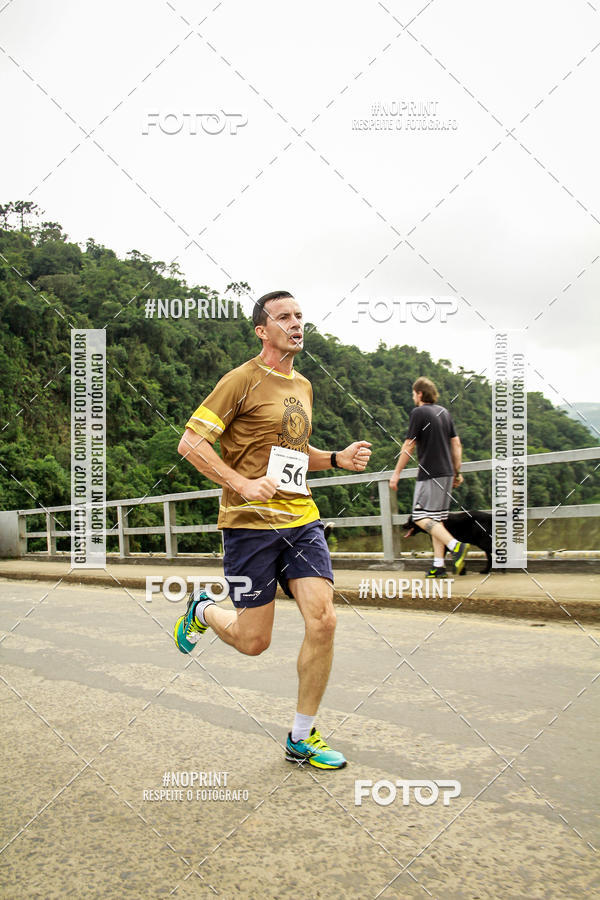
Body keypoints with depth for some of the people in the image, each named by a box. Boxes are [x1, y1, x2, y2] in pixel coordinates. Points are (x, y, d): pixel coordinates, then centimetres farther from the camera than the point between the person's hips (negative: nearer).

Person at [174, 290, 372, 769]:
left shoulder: (303, 387, 16)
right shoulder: (243, 379, -7)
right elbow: (190, 443, -10)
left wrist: (338, 458, 11)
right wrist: (243, 484, -20)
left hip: (301, 519, 6)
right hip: (250, 522, -6)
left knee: (323, 621, -8)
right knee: (254, 640, 1)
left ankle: (302, 737, 10)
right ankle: (202, 610, 36)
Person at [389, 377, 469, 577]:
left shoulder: (419, 412, -7)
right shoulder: (444, 412, 14)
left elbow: (408, 446, -8)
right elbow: (456, 444, 15)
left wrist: (396, 473, -1)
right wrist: (457, 472, 20)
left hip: (429, 474, -8)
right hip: (446, 473, 8)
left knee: (422, 517, -6)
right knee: (436, 519, 10)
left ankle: (456, 546, -23)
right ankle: (438, 566, 7)